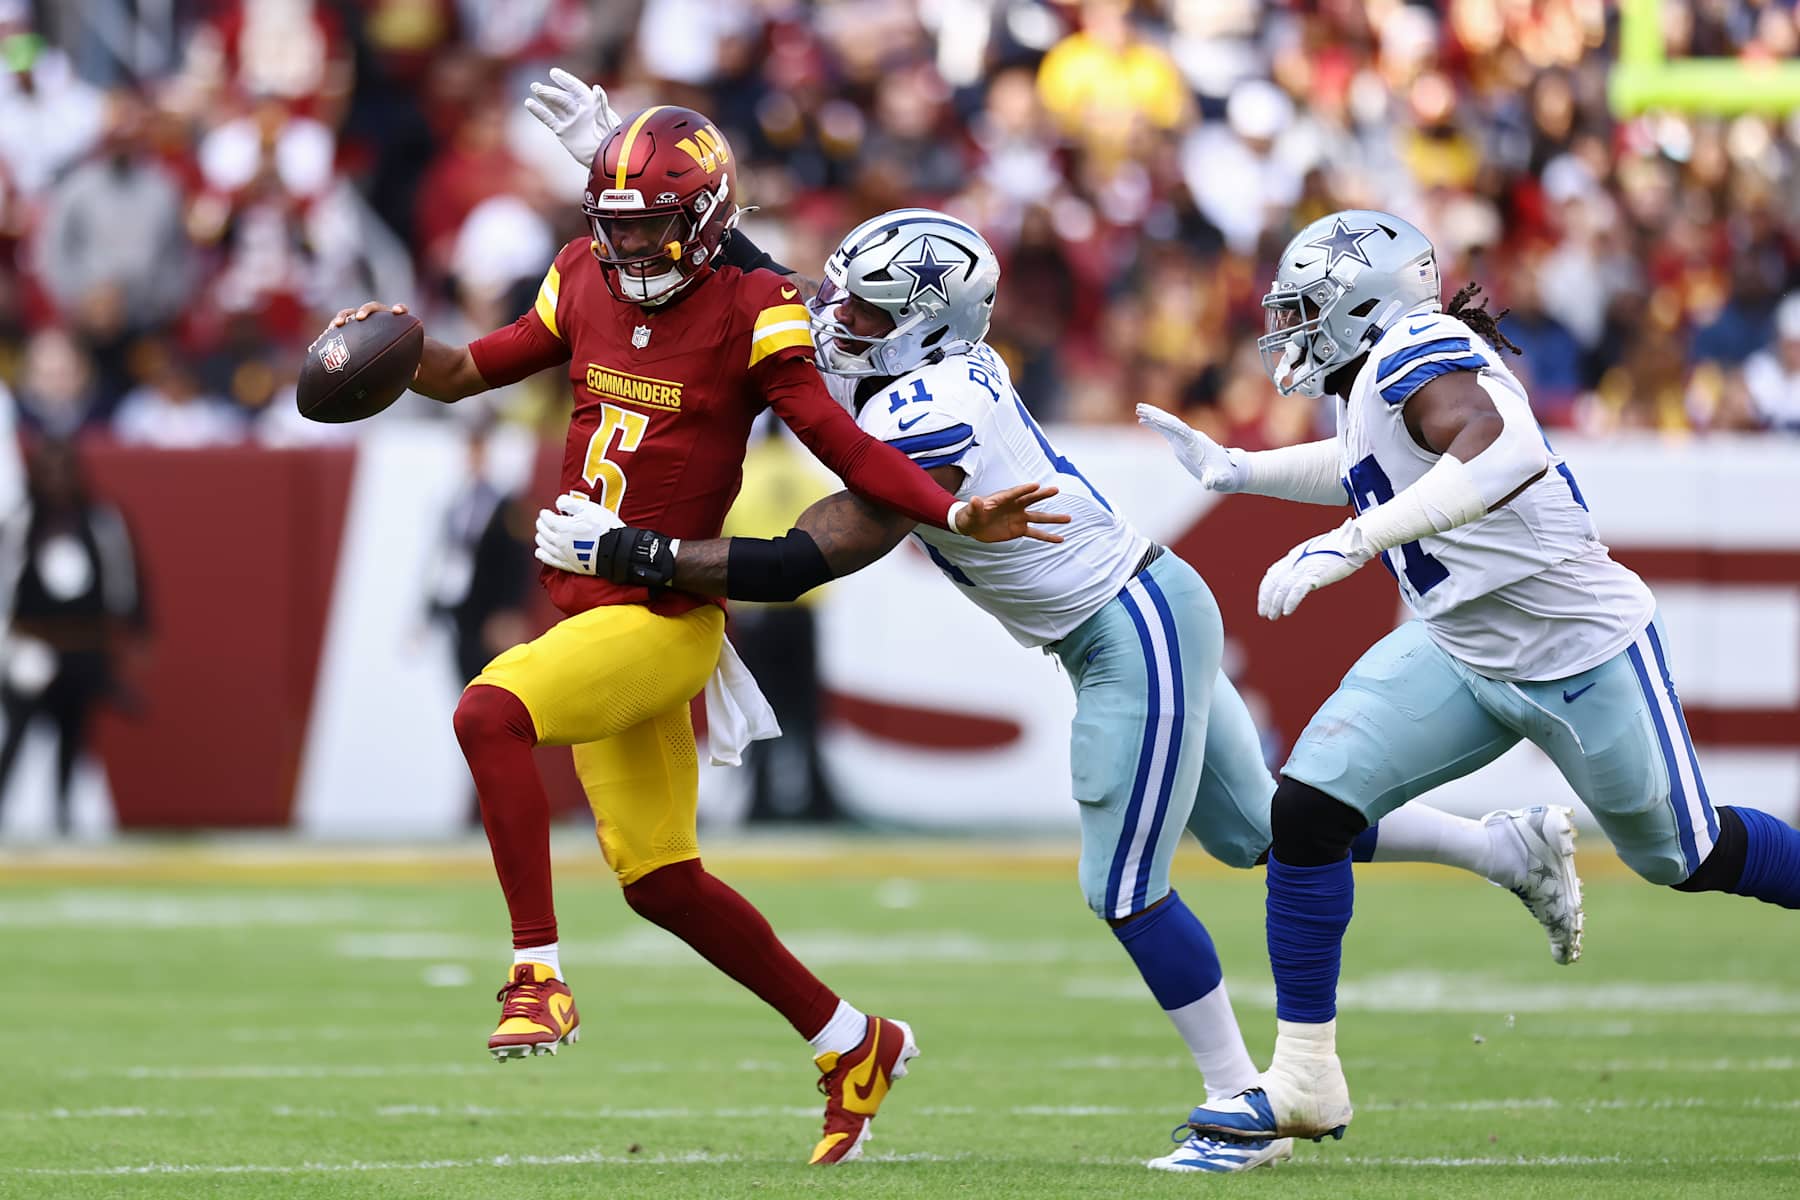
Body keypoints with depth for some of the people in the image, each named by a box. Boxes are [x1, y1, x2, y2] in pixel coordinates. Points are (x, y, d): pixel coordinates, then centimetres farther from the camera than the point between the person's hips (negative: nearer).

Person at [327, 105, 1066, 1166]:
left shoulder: (750, 315, -10)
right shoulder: (589, 286, 8)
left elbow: (842, 442, -13)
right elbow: (471, 371, 16)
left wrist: (957, 516, -25)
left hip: (667, 617, -8)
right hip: (593, 610, 8)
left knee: (491, 712, -30)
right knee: (660, 880, 13)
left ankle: (540, 977, -24)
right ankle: (854, 1047, 27)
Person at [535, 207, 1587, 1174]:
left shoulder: (927, 426, -27)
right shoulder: (949, 373, -1)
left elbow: (802, 565, -28)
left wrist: (632, 555, -25)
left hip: (1135, 637, -10)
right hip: (1144, 616, 10)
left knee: (1126, 890, -2)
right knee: (1256, 830, 21)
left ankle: (1246, 1110, 7)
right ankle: (1512, 846, 31)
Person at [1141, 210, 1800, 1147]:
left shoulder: (1415, 355, -23)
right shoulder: (1367, 382, 4)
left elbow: (1507, 451, -44)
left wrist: (1351, 543, -46)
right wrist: (1238, 471, 21)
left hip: (1582, 649, -8)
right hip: (1459, 652, 8)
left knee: (1687, 857, 10)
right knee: (1307, 812, -8)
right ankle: (1303, 1085, -3)